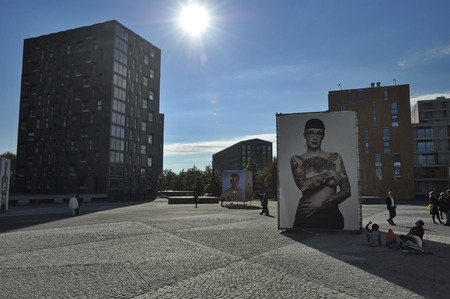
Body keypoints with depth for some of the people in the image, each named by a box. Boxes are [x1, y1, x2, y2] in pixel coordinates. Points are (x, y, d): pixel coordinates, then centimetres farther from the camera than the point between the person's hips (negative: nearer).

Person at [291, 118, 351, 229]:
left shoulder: (335, 158, 6)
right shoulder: (297, 160, 2)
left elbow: (346, 191, 1)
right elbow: (303, 185, -15)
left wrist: (321, 205, -8)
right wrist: (330, 174, -9)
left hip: (331, 215, 2)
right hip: (306, 216, -1)